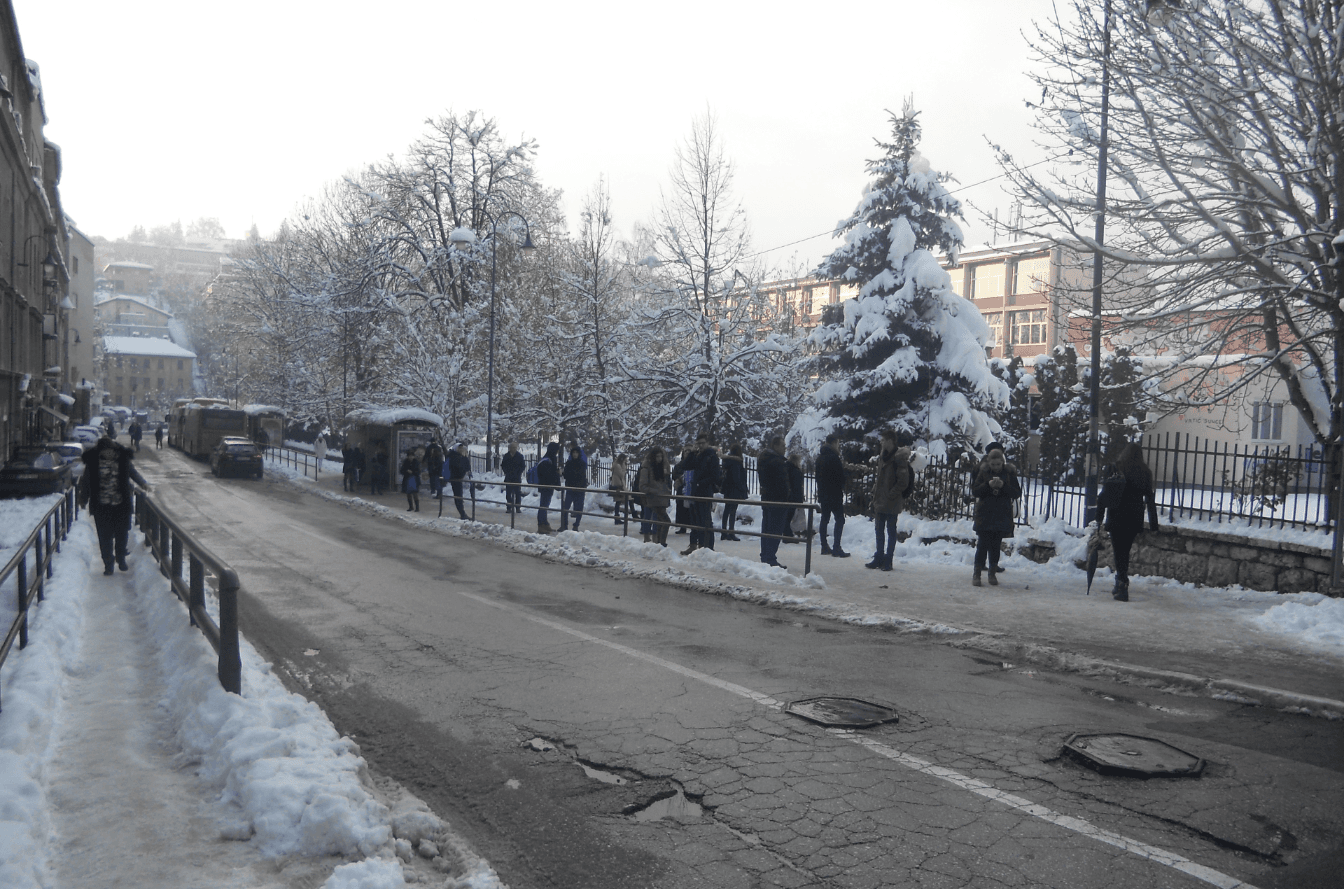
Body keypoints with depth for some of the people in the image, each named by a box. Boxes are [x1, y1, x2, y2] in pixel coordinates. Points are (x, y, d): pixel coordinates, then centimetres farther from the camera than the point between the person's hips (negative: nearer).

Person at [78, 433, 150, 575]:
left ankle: (121, 559, 30)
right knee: (105, 536, 2)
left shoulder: (122, 459, -2)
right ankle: (108, 564, 15)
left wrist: (144, 483, 12)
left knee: (122, 534, 10)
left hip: (122, 505, 2)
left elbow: (133, 472, 17)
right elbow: (86, 481, 6)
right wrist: (83, 499, 10)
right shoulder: (93, 461, -6)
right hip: (101, 506, -1)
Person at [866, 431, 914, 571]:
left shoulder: (899, 458, -14)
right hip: (880, 501, 8)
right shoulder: (883, 457, 12)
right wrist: (876, 492, 12)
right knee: (879, 530, 14)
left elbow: (903, 482, -18)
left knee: (891, 531, 2)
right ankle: (879, 558, 23)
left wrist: (891, 495, -17)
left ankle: (888, 560, 9)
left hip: (892, 503, -8)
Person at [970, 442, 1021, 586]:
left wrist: (1004, 486, -18)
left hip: (1002, 517, 1)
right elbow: (974, 491, -3)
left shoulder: (1009, 473, 1)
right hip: (985, 516, -1)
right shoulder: (983, 472, 2)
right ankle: (977, 573, 2)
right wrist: (988, 485, -18)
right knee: (983, 545, -3)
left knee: (996, 546, 6)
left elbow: (1017, 493, -3)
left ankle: (993, 573, 15)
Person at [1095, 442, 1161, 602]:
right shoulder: (1145, 473, 0)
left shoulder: (1116, 470, -5)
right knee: (1124, 551, 15)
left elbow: (1104, 495, -7)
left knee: (1120, 552, 2)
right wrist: (1153, 525, 7)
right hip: (1135, 520, 3)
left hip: (1116, 518, -3)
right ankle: (1120, 587, 22)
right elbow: (1150, 500, 2)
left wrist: (1099, 517, 0)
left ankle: (1122, 588, -5)